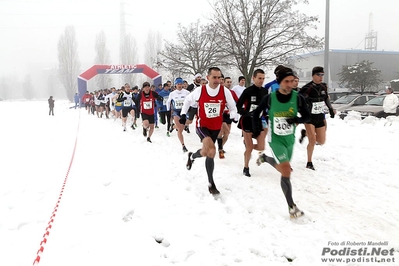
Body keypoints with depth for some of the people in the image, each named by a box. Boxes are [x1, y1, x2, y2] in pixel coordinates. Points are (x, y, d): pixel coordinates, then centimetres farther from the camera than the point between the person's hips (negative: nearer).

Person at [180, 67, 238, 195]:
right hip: (202, 125, -3)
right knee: (211, 151, -24)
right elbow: (188, 100, 8)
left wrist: (231, 117, -21)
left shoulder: (225, 91, -10)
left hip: (216, 127, 3)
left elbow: (233, 107, -1)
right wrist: (183, 114, 4)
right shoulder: (200, 90, -11)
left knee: (209, 152, 13)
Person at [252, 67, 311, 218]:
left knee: (282, 169, 23)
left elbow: (307, 116, -4)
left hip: (290, 139, 4)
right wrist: (256, 128, -3)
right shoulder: (269, 98, -16)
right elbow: (256, 113, 1)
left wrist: (297, 119, -24)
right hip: (276, 139, -4)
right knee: (287, 172, -15)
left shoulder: (298, 98, -12)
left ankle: (265, 158, 55)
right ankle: (292, 207, -4)